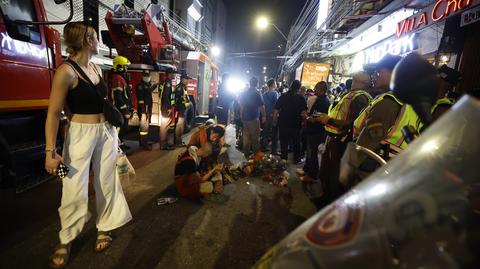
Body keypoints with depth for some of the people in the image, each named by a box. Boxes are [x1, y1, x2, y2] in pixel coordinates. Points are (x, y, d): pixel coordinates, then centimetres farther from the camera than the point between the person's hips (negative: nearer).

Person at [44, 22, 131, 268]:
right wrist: (50, 151, -19)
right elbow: (54, 113, -15)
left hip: (106, 132, 7)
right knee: (75, 190, -2)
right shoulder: (66, 71, -14)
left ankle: (104, 229, 28)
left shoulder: (96, 68, 9)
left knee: (107, 184, 11)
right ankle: (65, 241, 22)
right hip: (80, 134, -7)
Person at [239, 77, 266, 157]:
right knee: (255, 137, 5)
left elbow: (241, 106, 12)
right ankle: (256, 153, 14)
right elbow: (261, 107, -13)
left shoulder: (244, 93, 6)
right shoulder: (257, 93, -11)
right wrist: (263, 116, -1)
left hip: (245, 118, 6)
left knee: (246, 136, 14)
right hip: (254, 118, -6)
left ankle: (246, 152, 21)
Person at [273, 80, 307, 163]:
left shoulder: (283, 96, -4)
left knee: (283, 142, 12)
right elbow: (303, 113, -14)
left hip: (283, 123, 0)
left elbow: (276, 110, -6)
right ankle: (297, 159, 28)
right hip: (295, 124, 0)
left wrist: (274, 121, 2)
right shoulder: (301, 98, -8)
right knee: (296, 142, 17)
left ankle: (284, 159, 19)